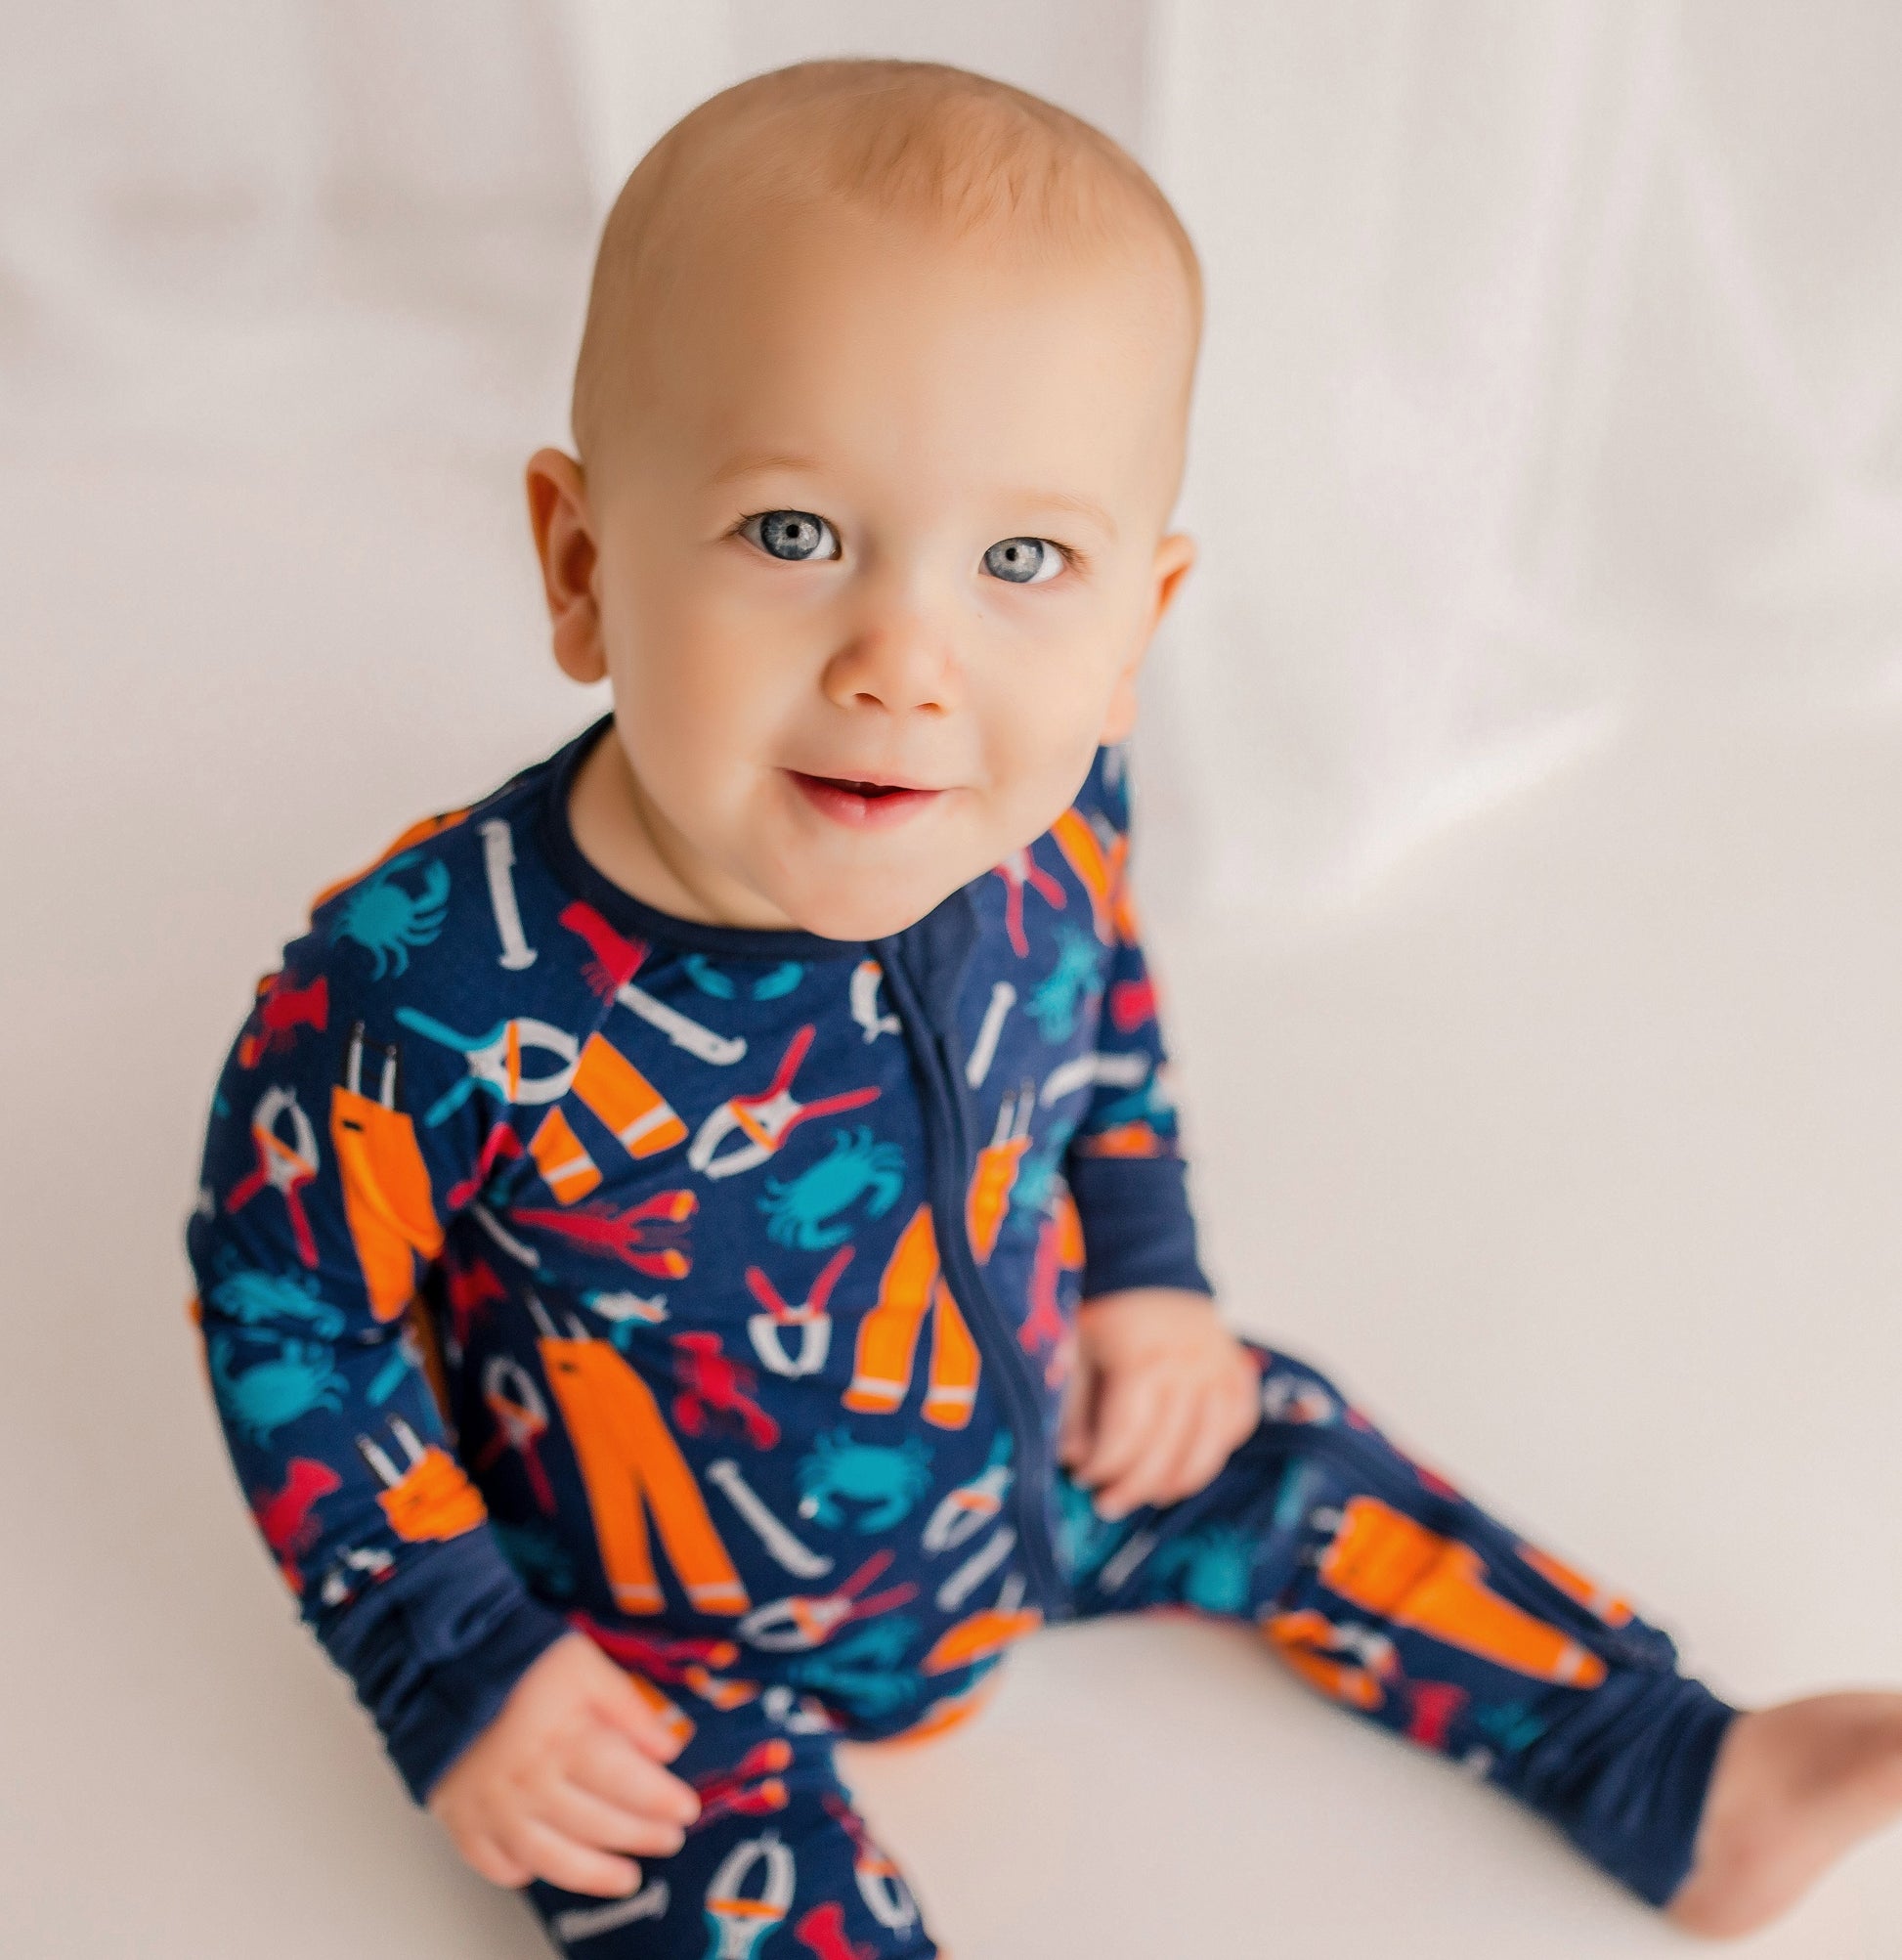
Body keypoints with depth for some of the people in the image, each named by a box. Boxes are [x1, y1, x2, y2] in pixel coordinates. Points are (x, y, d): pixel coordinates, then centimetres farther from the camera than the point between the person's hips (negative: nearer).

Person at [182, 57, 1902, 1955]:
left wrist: (1149, 1271, 3)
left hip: (1034, 1453, 4)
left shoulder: (1049, 819, -21)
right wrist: (460, 1672, -16)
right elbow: (284, 1309, -18)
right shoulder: (429, 989, -36)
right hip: (663, 1659, -4)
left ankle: (1682, 1787, 34)